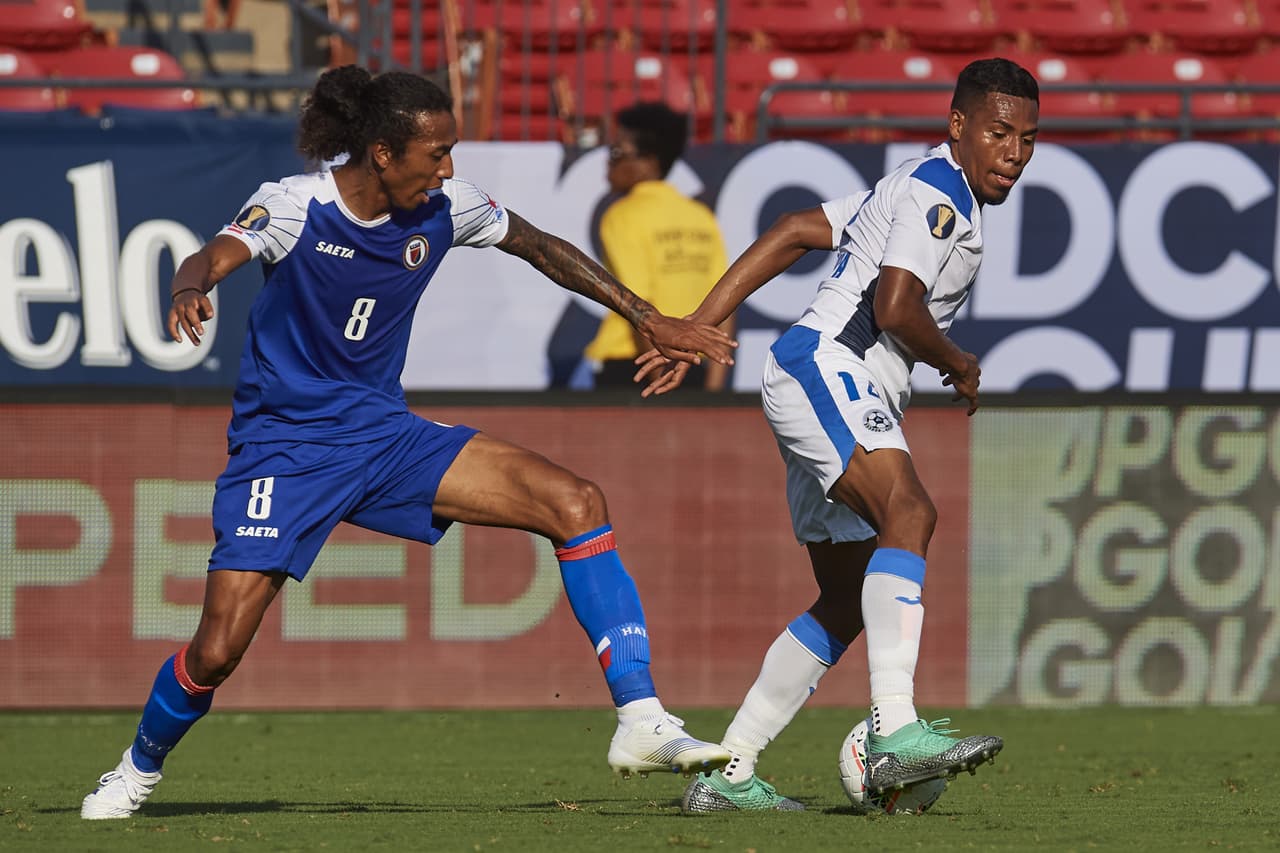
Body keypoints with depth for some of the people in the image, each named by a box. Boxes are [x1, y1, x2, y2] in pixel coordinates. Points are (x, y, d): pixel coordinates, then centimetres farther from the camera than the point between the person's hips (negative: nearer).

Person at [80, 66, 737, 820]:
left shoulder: (442, 207, -4)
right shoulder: (295, 207, -18)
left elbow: (539, 247, 12)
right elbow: (213, 257, -36)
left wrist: (647, 319, 12)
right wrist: (192, 290, -61)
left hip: (383, 433, 5)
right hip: (284, 442, -4)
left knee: (575, 504, -14)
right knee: (217, 651, -13)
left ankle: (640, 722, -13)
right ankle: (139, 770, 20)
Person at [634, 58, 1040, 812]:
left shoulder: (918, 187, 23)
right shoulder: (937, 192, -9)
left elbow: (794, 232, 22)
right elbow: (896, 308, -22)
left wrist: (699, 325, 18)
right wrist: (960, 367, -3)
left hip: (846, 398, 11)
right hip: (826, 372, -11)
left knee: (849, 603, 10)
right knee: (909, 513, -31)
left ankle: (728, 774, 14)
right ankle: (896, 730, -47)